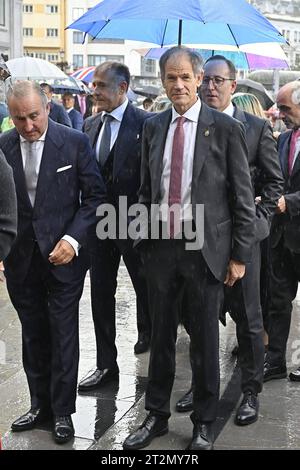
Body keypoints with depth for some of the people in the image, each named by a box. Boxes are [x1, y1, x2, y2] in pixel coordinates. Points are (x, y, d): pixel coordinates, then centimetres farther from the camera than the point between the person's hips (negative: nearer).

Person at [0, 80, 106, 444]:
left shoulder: (75, 142, -7)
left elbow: (95, 196, -4)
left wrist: (73, 239, -15)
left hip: (62, 255, -2)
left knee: (63, 336, 6)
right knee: (33, 336, 13)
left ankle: (62, 411, 20)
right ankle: (40, 403, 29)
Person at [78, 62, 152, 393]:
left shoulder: (145, 123, -11)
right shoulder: (90, 126, 8)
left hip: (133, 221, -5)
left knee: (144, 287, 14)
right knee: (100, 293, 8)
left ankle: (148, 334, 41)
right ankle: (106, 364, 17)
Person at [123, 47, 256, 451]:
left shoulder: (225, 128, -5)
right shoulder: (153, 127, 8)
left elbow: (243, 197, -4)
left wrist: (240, 255, -6)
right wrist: (143, 241, 9)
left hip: (206, 248, -3)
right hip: (160, 246, 4)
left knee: (205, 339, 8)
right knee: (161, 335, 14)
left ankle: (204, 424, 25)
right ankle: (156, 415, 30)